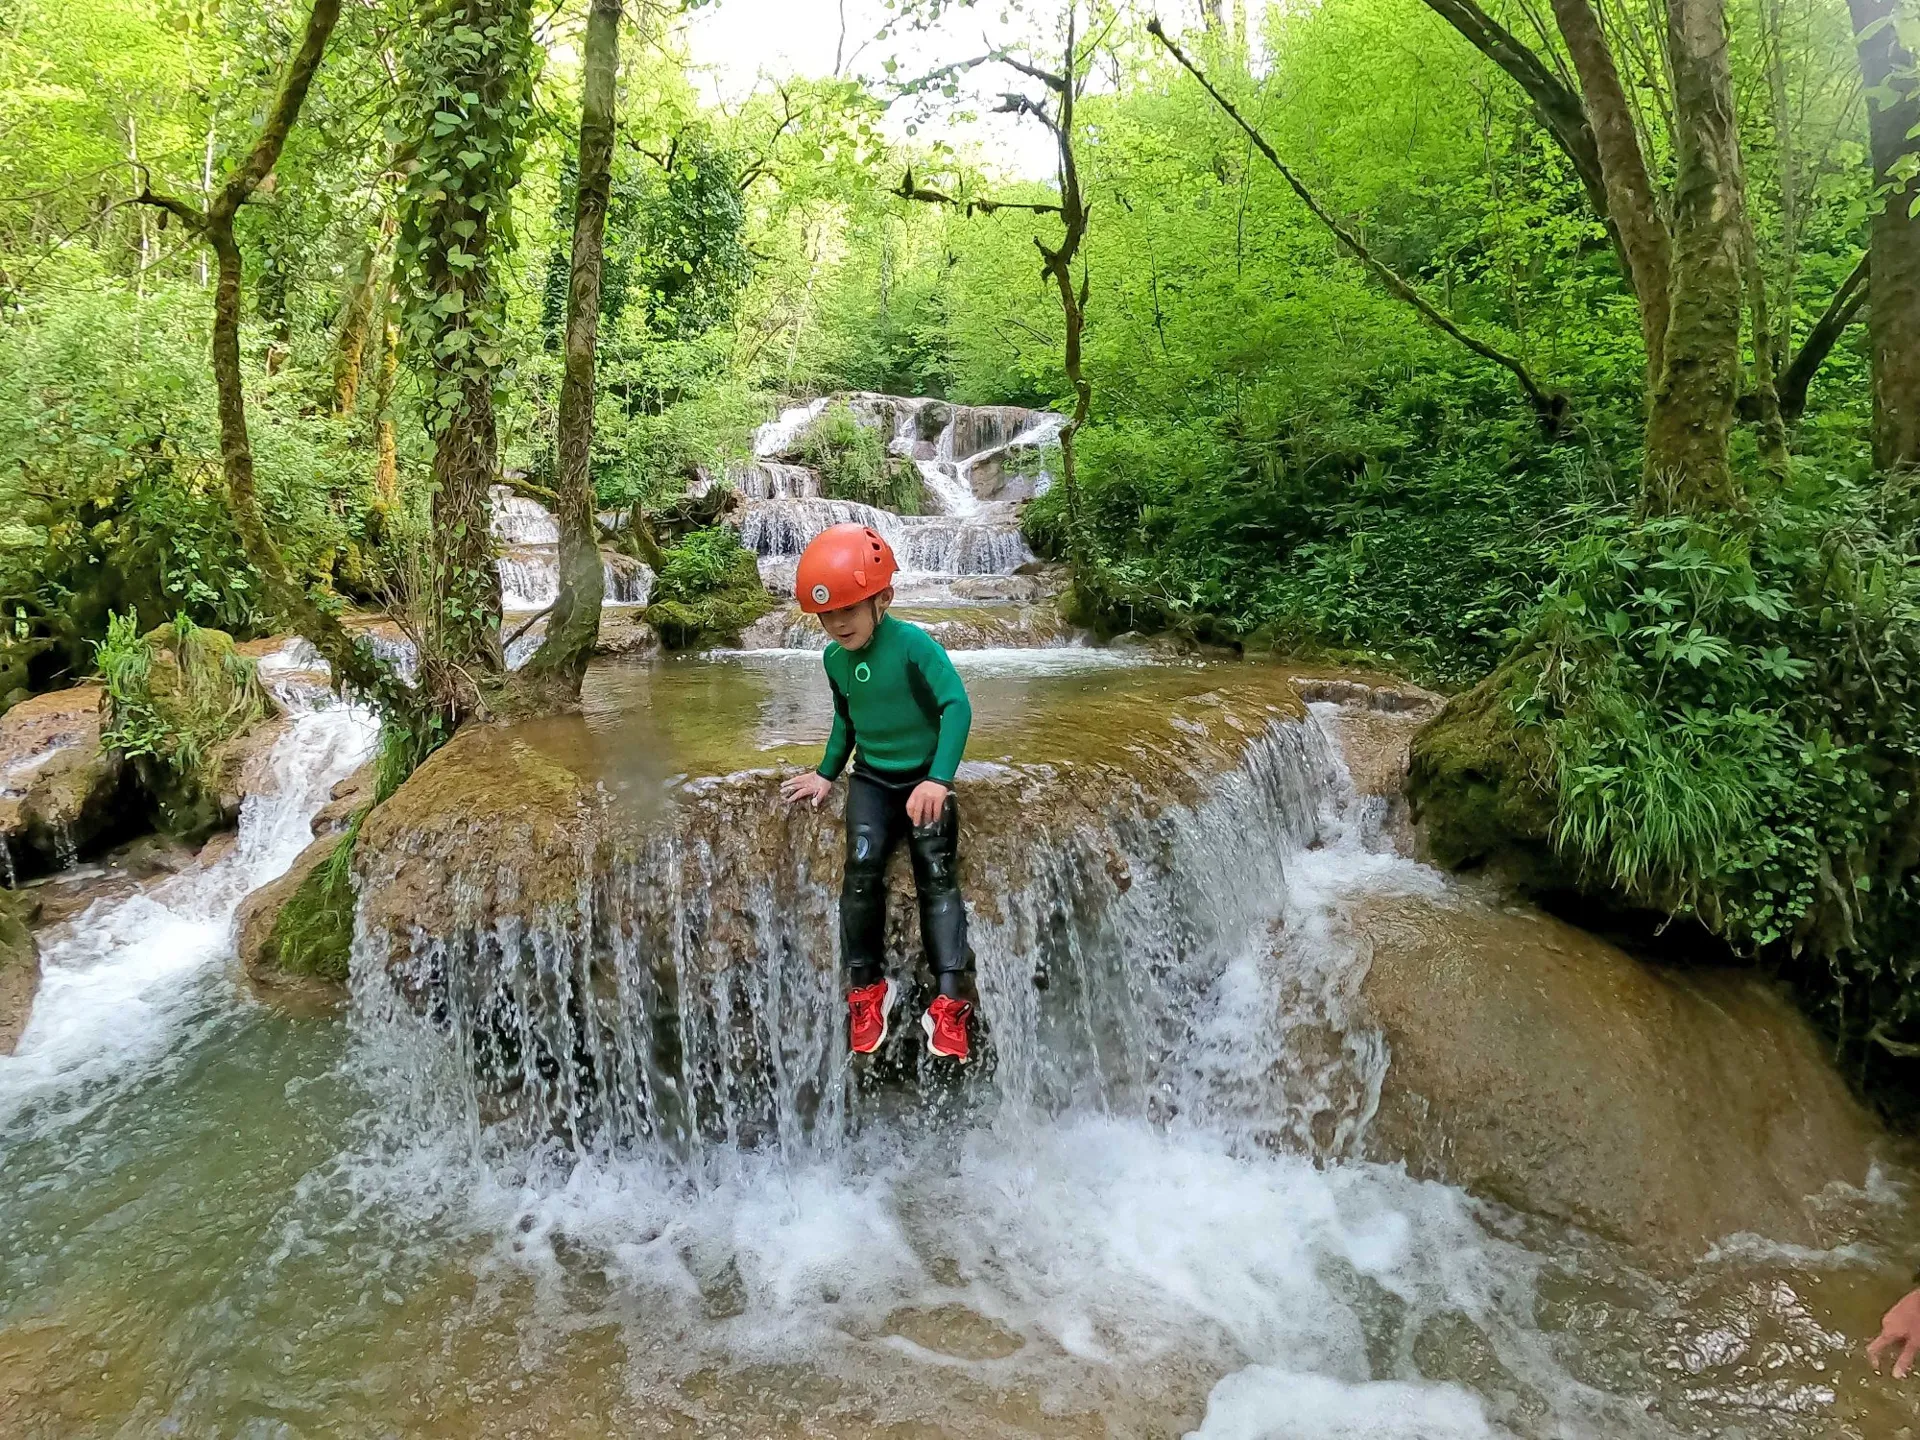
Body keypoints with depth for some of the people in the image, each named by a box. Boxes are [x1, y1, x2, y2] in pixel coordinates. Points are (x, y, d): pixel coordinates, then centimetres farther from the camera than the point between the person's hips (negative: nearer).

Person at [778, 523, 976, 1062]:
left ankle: (949, 1002, -11)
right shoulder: (835, 658, 0)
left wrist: (938, 779, -36)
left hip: (924, 781, -4)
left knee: (937, 879, -11)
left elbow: (958, 708, -27)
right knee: (862, 870, -15)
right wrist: (827, 773, 20)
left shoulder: (914, 644, -20)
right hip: (871, 780, 4)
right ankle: (867, 986, -1)